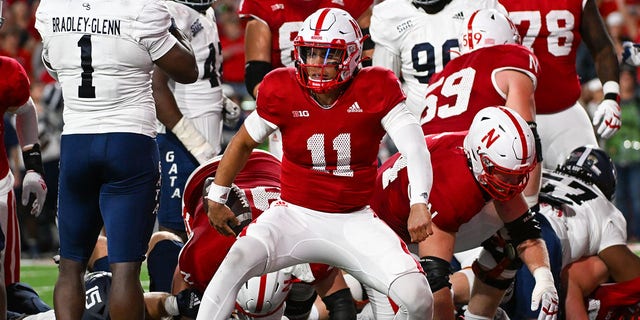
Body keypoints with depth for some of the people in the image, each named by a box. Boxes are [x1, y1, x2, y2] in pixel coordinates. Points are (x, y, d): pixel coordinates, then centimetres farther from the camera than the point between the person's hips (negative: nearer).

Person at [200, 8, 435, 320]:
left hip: (354, 221, 0)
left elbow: (415, 147, -21)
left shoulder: (376, 92, -10)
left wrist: (419, 203, -37)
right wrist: (216, 198, 15)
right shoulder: (282, 92, -6)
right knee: (237, 261, -30)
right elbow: (243, 142, 10)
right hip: (295, 215, 0)